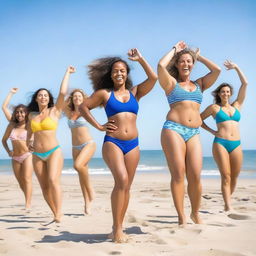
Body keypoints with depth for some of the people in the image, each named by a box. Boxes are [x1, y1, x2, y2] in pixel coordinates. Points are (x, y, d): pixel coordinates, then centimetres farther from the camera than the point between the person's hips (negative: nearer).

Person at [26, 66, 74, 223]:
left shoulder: (55, 111, -1)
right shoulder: (32, 115, 10)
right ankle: (56, 215, 13)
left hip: (54, 151, -5)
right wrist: (28, 140, 16)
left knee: (53, 181, -23)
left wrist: (68, 73, -4)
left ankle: (58, 216, -24)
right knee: (44, 187, 3)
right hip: (37, 155, 5)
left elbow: (63, 93, -13)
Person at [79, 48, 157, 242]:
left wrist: (140, 59, 9)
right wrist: (99, 126, 4)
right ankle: (117, 228, -16)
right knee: (121, 181, -22)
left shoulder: (135, 92, 13)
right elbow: (83, 107, 11)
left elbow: (153, 78, 3)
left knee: (126, 186, 5)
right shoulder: (104, 93, 7)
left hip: (132, 145, 4)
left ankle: (118, 228, 15)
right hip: (112, 143, -3)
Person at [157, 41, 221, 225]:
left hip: (194, 133, 3)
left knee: (195, 176, -6)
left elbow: (217, 70, 8)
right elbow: (161, 66, -8)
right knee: (178, 174, -9)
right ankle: (182, 217, -2)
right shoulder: (171, 83, 9)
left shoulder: (200, 84, 20)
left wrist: (199, 56, 21)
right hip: (173, 129, -3)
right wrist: (174, 50, 8)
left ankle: (195, 213, 15)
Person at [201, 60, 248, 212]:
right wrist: (211, 131, 8)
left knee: (234, 177, 4)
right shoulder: (214, 108, 8)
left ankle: (227, 200, 22)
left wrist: (236, 67, 16)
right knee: (226, 176, -10)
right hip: (220, 143, -3)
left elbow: (245, 83, 13)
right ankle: (228, 207, -13)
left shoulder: (237, 106, 15)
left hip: (236, 145, 3)